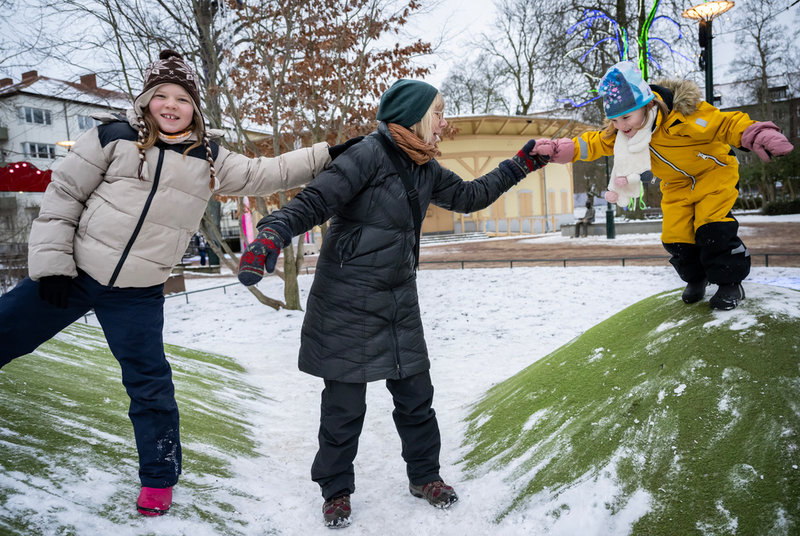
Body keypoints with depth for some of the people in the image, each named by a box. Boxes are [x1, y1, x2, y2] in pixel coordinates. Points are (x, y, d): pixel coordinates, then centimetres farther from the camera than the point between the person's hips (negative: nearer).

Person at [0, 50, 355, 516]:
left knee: (151, 384, 6)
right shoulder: (114, 137, -3)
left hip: (139, 294, 1)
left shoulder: (209, 159, 4)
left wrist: (326, 156, -2)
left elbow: (263, 175, 5)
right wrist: (52, 261, -7)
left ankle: (159, 479, 23)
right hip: (73, 274, 0)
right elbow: (63, 195, -1)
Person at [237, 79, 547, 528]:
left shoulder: (425, 169, 8)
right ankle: (337, 490, 28)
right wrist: (272, 235, -36)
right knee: (344, 404, 5)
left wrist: (521, 164, 22)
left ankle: (424, 476, 35)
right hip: (347, 305, -7)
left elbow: (469, 196, 21)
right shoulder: (369, 155, -16)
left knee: (416, 395, 13)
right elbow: (314, 203, -20)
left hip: (399, 304, 7)